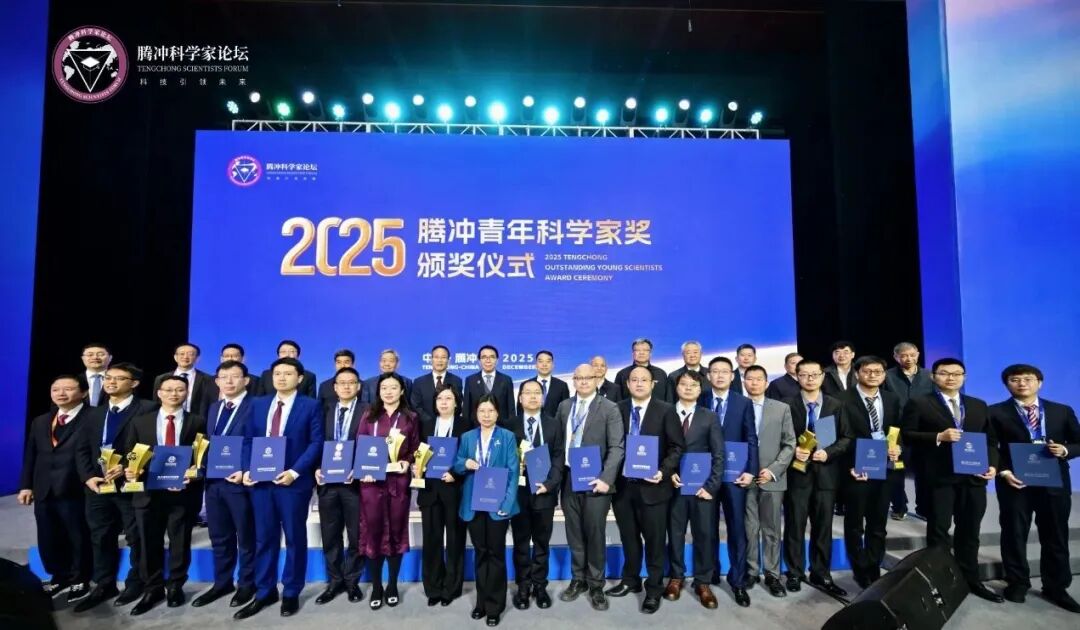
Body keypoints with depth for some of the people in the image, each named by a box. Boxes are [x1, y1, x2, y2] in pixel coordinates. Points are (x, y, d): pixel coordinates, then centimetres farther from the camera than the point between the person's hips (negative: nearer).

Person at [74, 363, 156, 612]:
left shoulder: (147, 409, -7)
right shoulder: (95, 414, 16)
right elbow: (82, 448, 13)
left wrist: (126, 468, -21)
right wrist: (88, 476, -2)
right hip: (98, 486, 6)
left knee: (136, 537, 5)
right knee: (101, 538, 14)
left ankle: (136, 583, 22)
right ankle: (104, 586, 28)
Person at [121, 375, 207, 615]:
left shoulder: (198, 422, 2)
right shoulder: (140, 422, 9)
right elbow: (128, 454, 8)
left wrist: (193, 476, -18)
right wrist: (129, 471, -11)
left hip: (184, 492, -1)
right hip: (149, 491, 2)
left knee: (180, 542, 10)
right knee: (149, 544, 9)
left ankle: (175, 587, 27)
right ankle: (152, 589, 25)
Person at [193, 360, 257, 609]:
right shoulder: (214, 408, 13)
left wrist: (246, 472, -22)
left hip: (240, 481, -7)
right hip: (214, 480, 7)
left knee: (245, 536, 9)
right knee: (219, 537, 17)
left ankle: (247, 584, 24)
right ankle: (222, 583, 32)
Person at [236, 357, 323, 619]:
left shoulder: (311, 406, -3)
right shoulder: (258, 404, 12)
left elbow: (316, 443, -8)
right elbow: (248, 440, 11)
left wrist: (295, 471, -18)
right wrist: (247, 469, -4)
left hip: (293, 481, -4)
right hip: (260, 480, 4)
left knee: (294, 538, 7)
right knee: (264, 538, 12)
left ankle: (291, 593, 21)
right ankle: (264, 593, 26)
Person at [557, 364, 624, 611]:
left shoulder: (610, 408, -5)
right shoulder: (564, 407, 9)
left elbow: (617, 447, -11)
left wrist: (606, 478, -20)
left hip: (595, 481, -4)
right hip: (569, 480, 4)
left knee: (595, 533, 4)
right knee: (574, 534, 12)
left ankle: (596, 584, 20)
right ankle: (578, 579, 28)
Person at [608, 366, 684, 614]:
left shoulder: (666, 410, -4)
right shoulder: (618, 409, 3)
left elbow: (677, 446, -5)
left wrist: (664, 471, -18)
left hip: (651, 485, -3)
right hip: (623, 484, 3)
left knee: (654, 540, 8)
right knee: (629, 537, 17)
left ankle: (654, 590, 23)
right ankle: (631, 580, 36)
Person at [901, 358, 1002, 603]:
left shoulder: (979, 406, 16)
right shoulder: (918, 404, -1)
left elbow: (991, 439, 15)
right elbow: (907, 436, -7)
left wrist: (992, 465, -1)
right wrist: (938, 437, -19)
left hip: (973, 477, 5)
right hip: (938, 477, -4)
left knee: (969, 531, 14)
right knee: (939, 531, 3)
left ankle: (971, 580, 26)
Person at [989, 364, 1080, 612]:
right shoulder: (996, 412, 0)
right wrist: (1003, 472, -13)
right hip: (1015, 482, -2)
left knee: (1056, 536, 11)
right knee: (1014, 535, 7)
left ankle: (1056, 588, 25)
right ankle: (1017, 584, 21)